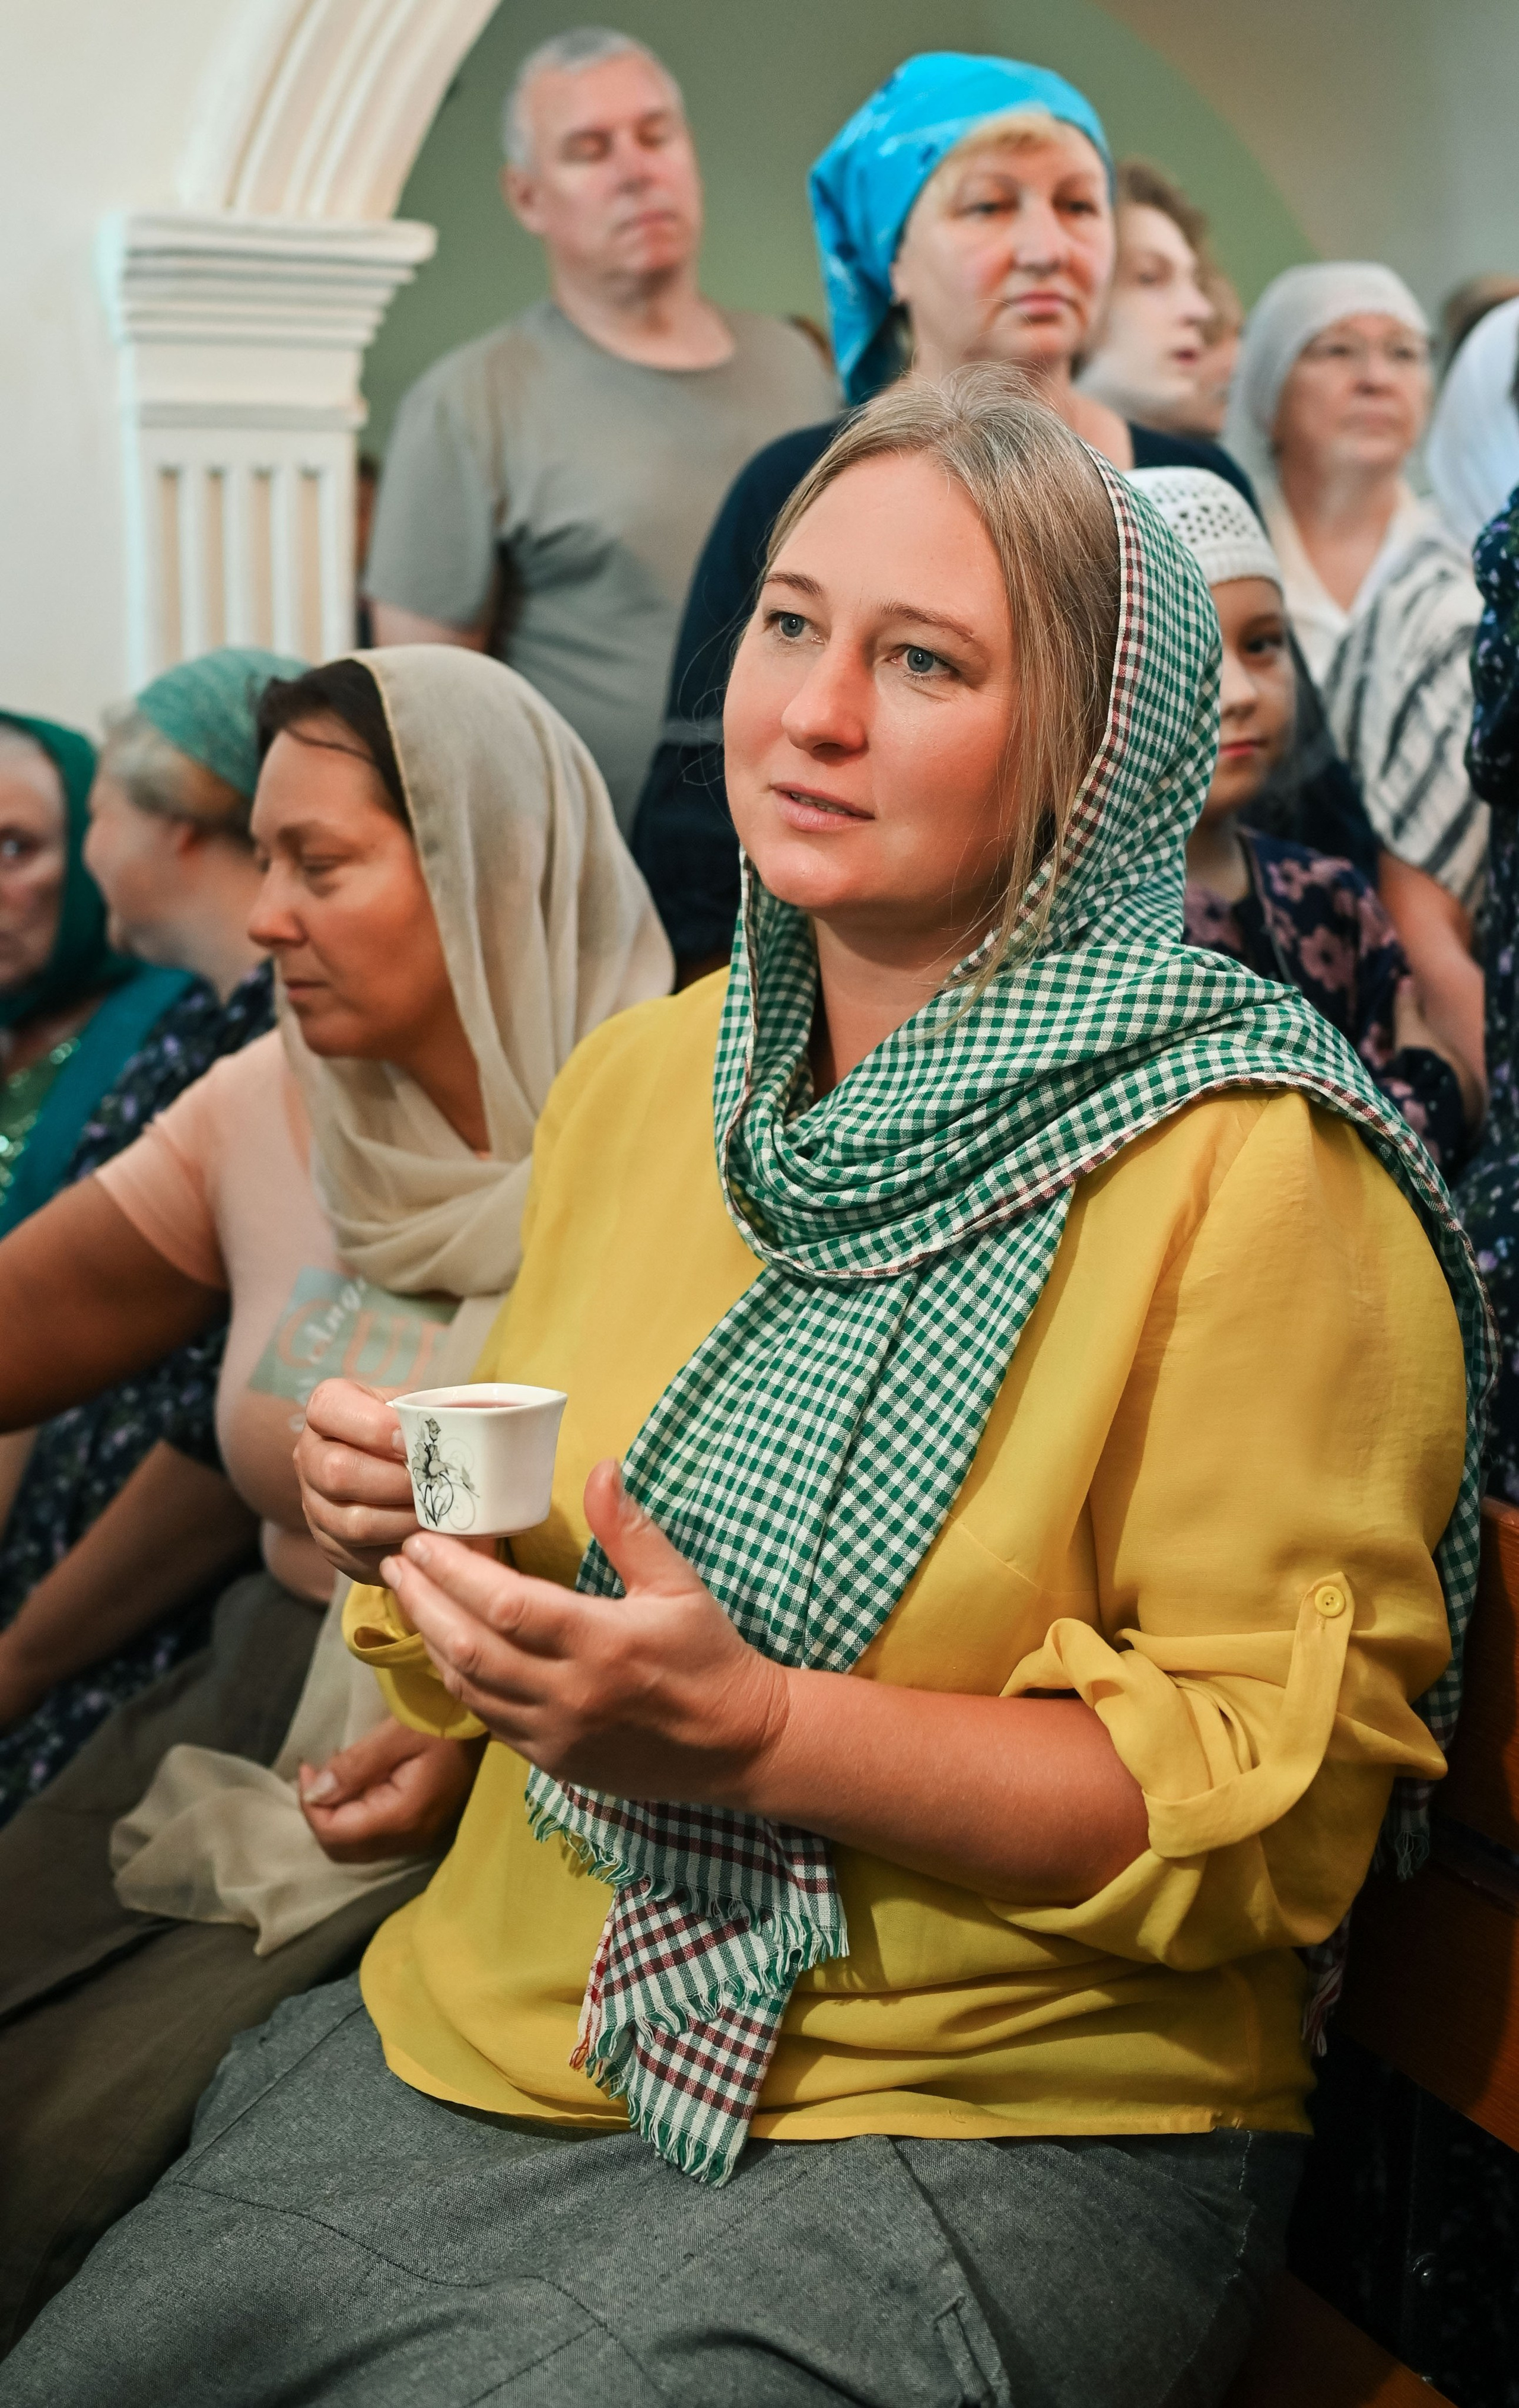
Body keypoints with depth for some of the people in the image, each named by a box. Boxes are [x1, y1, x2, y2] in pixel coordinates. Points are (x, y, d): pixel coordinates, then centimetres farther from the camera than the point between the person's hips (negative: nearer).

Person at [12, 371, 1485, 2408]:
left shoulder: (1252, 1172, -14)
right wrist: (414, 1522, -4)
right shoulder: (637, 1078, 7)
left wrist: (761, 1734, -25)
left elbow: (1277, 1801, -16)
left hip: (986, 2134, -5)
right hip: (490, 2035, 6)